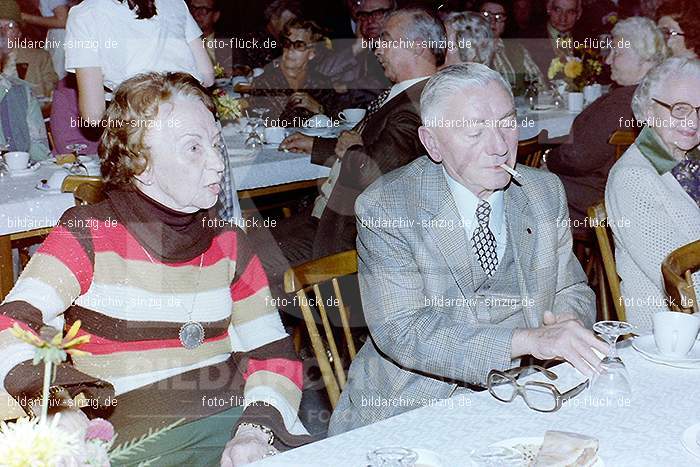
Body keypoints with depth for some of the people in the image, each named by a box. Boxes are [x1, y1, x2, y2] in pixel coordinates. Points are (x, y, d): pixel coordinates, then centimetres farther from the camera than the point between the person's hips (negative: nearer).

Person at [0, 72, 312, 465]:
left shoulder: (228, 244, 10)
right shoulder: (87, 235, -1)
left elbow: (273, 353, 8)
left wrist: (256, 430, -9)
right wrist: (62, 411, -26)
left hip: (233, 420, 3)